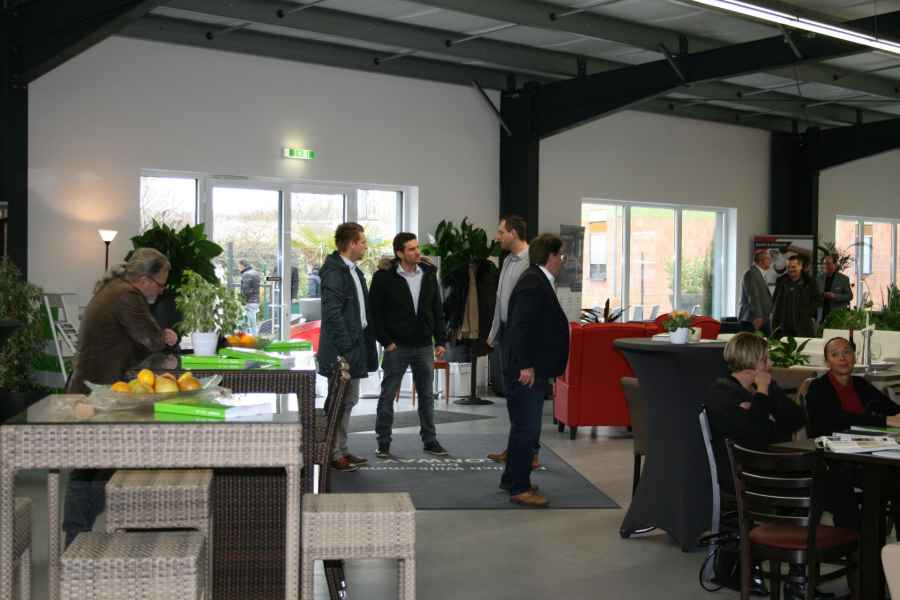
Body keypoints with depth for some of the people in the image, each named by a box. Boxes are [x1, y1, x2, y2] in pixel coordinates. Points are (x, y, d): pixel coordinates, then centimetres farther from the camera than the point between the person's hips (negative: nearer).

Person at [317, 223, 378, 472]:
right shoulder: (334, 272, -15)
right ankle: (334, 454, 3)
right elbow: (332, 313, -21)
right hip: (341, 349, -10)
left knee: (348, 401, 15)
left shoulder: (355, 271, 16)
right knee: (339, 402, -4)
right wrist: (346, 347, -23)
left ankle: (342, 450, 24)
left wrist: (365, 344, 15)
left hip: (356, 346, 10)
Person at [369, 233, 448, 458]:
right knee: (387, 395, 5)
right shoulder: (384, 277, -9)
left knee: (427, 395, 11)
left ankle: (430, 440, 21)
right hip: (397, 347, -4)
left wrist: (441, 340, 5)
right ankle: (383, 442, 16)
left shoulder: (428, 274, 5)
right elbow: (374, 311, -7)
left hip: (424, 346, 4)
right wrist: (385, 341, -10)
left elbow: (437, 310, 9)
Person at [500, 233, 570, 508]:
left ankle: (512, 479, 29)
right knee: (526, 428, -5)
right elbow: (521, 326, -24)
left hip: (534, 371, 11)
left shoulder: (539, 281, 15)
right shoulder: (532, 284, -18)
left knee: (525, 427, 18)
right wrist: (526, 366, -24)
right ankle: (519, 488, 2)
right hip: (527, 371, -11)